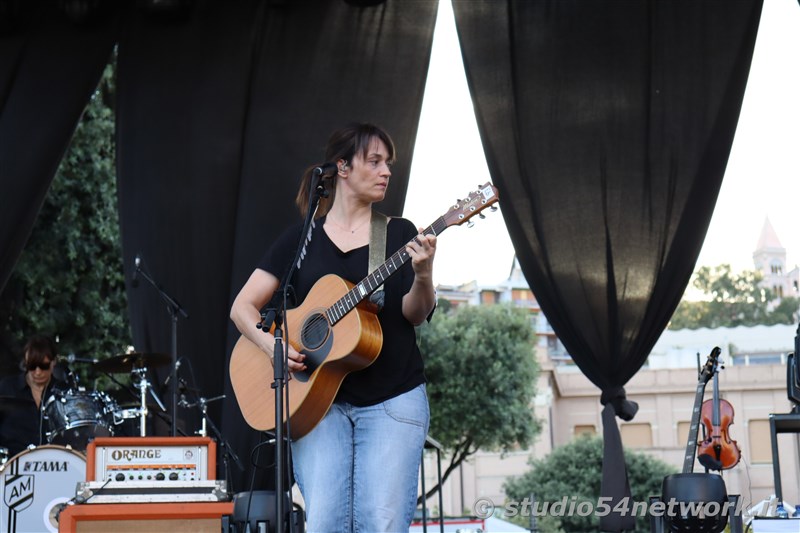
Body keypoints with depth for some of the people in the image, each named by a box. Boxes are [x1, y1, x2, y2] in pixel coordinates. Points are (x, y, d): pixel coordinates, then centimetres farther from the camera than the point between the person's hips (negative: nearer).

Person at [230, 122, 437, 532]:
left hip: (393, 400, 0)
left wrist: (422, 276, -24)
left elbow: (415, 315, -3)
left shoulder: (399, 234, 9)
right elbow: (242, 306, 7)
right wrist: (270, 344, -13)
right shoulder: (301, 238, 10)